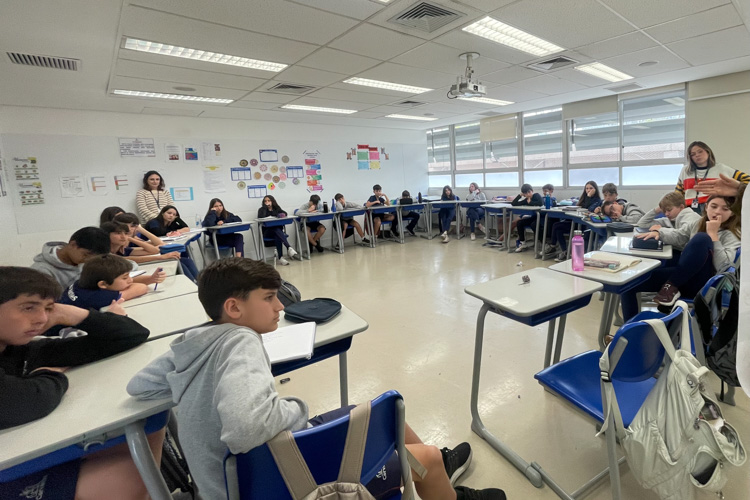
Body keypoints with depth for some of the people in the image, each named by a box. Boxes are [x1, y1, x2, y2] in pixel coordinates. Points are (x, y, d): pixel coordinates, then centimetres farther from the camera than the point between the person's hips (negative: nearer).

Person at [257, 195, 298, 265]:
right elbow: (261, 218, -11)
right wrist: (265, 207, -6)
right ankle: (289, 247, -50)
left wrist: (282, 215, -22)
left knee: (278, 237, -34)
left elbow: (285, 213, 0)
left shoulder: (277, 208, 17)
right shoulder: (262, 209, 9)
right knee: (277, 230, -36)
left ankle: (281, 257, -45)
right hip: (266, 232, -2)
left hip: (277, 230, 2)